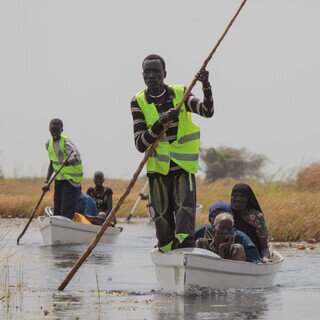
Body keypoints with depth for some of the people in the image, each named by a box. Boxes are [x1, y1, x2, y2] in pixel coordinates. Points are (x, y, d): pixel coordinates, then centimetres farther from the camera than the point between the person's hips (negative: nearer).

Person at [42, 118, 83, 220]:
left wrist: (68, 161, -57)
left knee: (66, 212, -17)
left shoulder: (66, 142, -17)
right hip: (59, 179, 8)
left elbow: (76, 157, -36)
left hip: (71, 180, -8)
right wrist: (46, 181, 11)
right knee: (57, 212, 10)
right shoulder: (49, 143, 6)